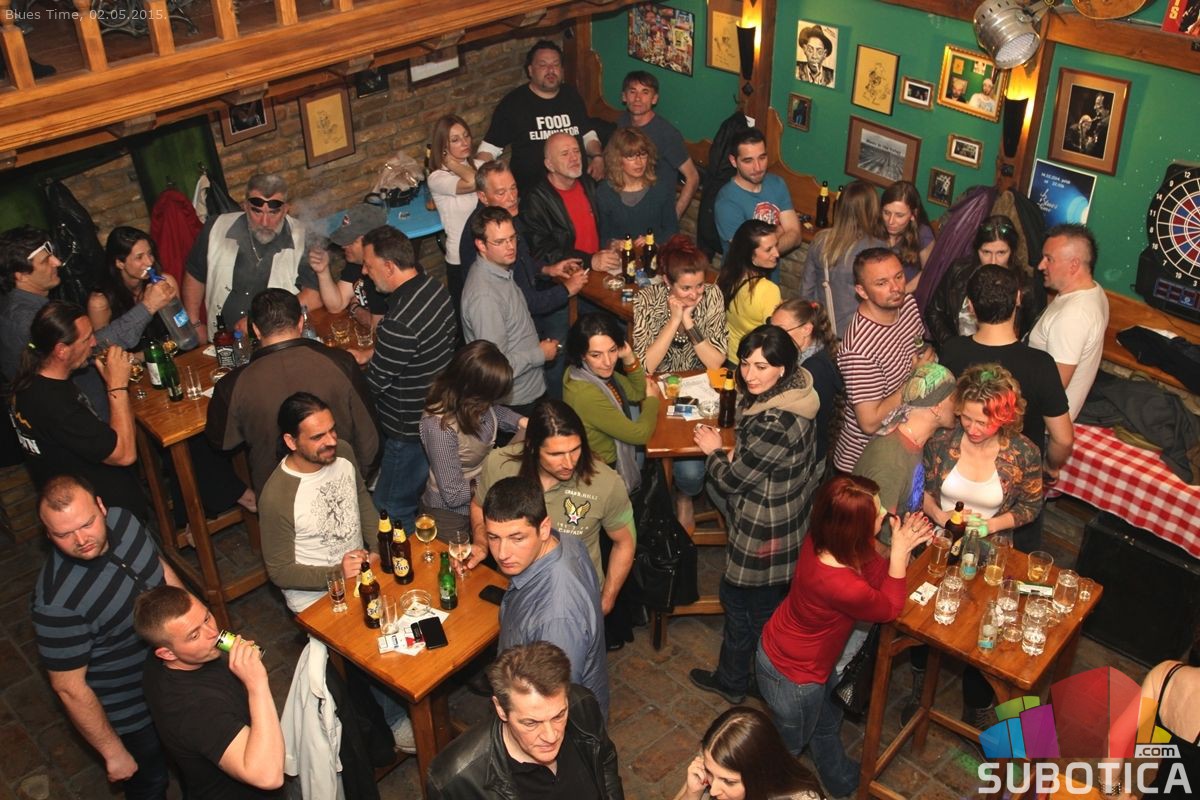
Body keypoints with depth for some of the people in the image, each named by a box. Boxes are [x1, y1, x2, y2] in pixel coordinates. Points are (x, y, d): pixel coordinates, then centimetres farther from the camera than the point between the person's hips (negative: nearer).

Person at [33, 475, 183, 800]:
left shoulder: (123, 521, -19)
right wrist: (113, 753, -16)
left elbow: (163, 571, 1)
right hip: (132, 711, -6)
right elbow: (70, 688, -26)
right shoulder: (57, 602, -38)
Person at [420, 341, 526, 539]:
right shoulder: (440, 426, -36)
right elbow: (454, 495, -28)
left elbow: (496, 411, 9)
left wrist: (521, 422, -9)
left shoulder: (479, 401, -18)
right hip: (452, 515, -6)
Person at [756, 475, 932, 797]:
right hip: (792, 677, -8)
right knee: (790, 746, 24)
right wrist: (899, 551, -20)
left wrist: (904, 548, -16)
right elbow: (891, 607, -20)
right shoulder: (843, 587, -42)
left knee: (827, 722, 35)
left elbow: (873, 572, -3)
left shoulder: (823, 539, -21)